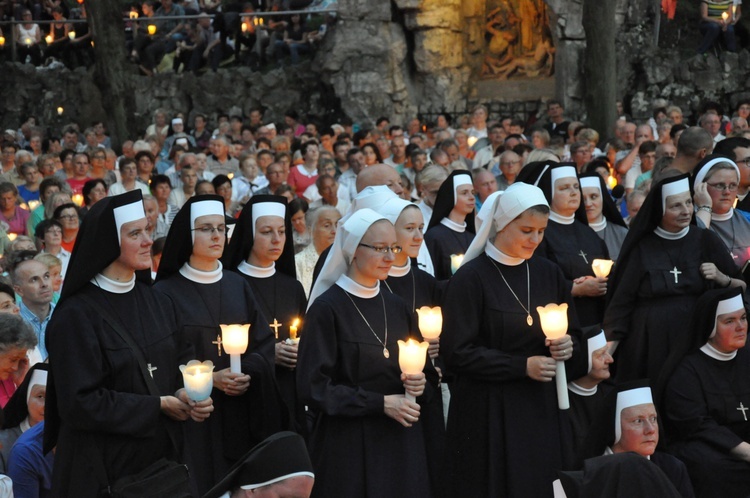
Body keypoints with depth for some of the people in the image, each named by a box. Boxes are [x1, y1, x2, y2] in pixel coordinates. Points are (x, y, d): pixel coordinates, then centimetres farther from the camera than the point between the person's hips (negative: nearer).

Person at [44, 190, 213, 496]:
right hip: (104, 467, -6)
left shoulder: (156, 302, 7)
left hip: (161, 454, 6)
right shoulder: (76, 315, -13)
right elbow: (80, 403, -17)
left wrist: (185, 398, -10)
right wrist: (158, 406, -14)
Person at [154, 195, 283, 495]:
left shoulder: (238, 286, 11)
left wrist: (249, 374, -11)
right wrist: (209, 378, -18)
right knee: (199, 486, -3)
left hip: (239, 416, 4)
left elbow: (265, 343, 8)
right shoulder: (166, 292, -3)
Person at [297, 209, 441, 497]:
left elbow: (428, 374, 17)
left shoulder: (397, 308, 10)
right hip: (349, 449, -5)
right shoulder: (327, 309, -8)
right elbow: (314, 388, -12)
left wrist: (422, 385, -6)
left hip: (403, 445, 5)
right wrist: (380, 403, -16)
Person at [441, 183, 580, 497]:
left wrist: (567, 346, -8)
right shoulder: (471, 278, -9)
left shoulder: (549, 274, 7)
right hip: (488, 412, -5)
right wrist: (522, 366, -16)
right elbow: (457, 353, -12)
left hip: (541, 409, 5)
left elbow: (572, 333, 16)